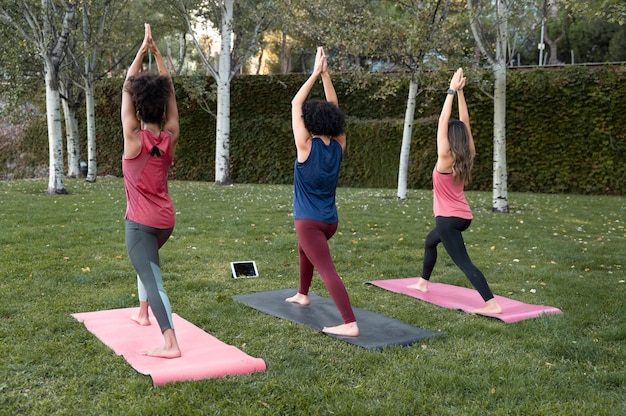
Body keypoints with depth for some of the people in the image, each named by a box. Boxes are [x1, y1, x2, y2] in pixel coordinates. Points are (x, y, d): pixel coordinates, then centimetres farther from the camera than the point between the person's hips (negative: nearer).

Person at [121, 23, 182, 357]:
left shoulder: (134, 138, -13)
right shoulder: (170, 138, -2)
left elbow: (127, 89, -7)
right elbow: (170, 92, 4)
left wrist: (142, 50, -3)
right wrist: (157, 54, 5)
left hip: (140, 223, -6)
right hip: (166, 221, 6)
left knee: (153, 279, -12)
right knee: (147, 260, 33)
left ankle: (170, 344, -22)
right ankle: (143, 313, 40)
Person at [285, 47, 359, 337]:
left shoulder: (307, 146, -13)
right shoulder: (338, 146, 0)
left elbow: (296, 104, -7)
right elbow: (333, 108, 8)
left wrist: (316, 73, -3)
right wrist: (325, 74, 4)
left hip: (309, 221, -7)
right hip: (330, 220, 7)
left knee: (327, 269, -14)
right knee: (304, 250, 34)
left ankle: (350, 323, -24)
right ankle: (302, 294, 49)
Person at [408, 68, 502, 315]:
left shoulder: (445, 159, -17)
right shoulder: (467, 156, 1)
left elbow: (443, 122, -18)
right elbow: (464, 122, 4)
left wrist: (452, 91, -15)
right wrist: (460, 92, 0)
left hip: (449, 219, -9)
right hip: (463, 216, 9)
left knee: (463, 262, -12)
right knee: (430, 241, 30)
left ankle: (491, 304, -21)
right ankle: (423, 283, 42)